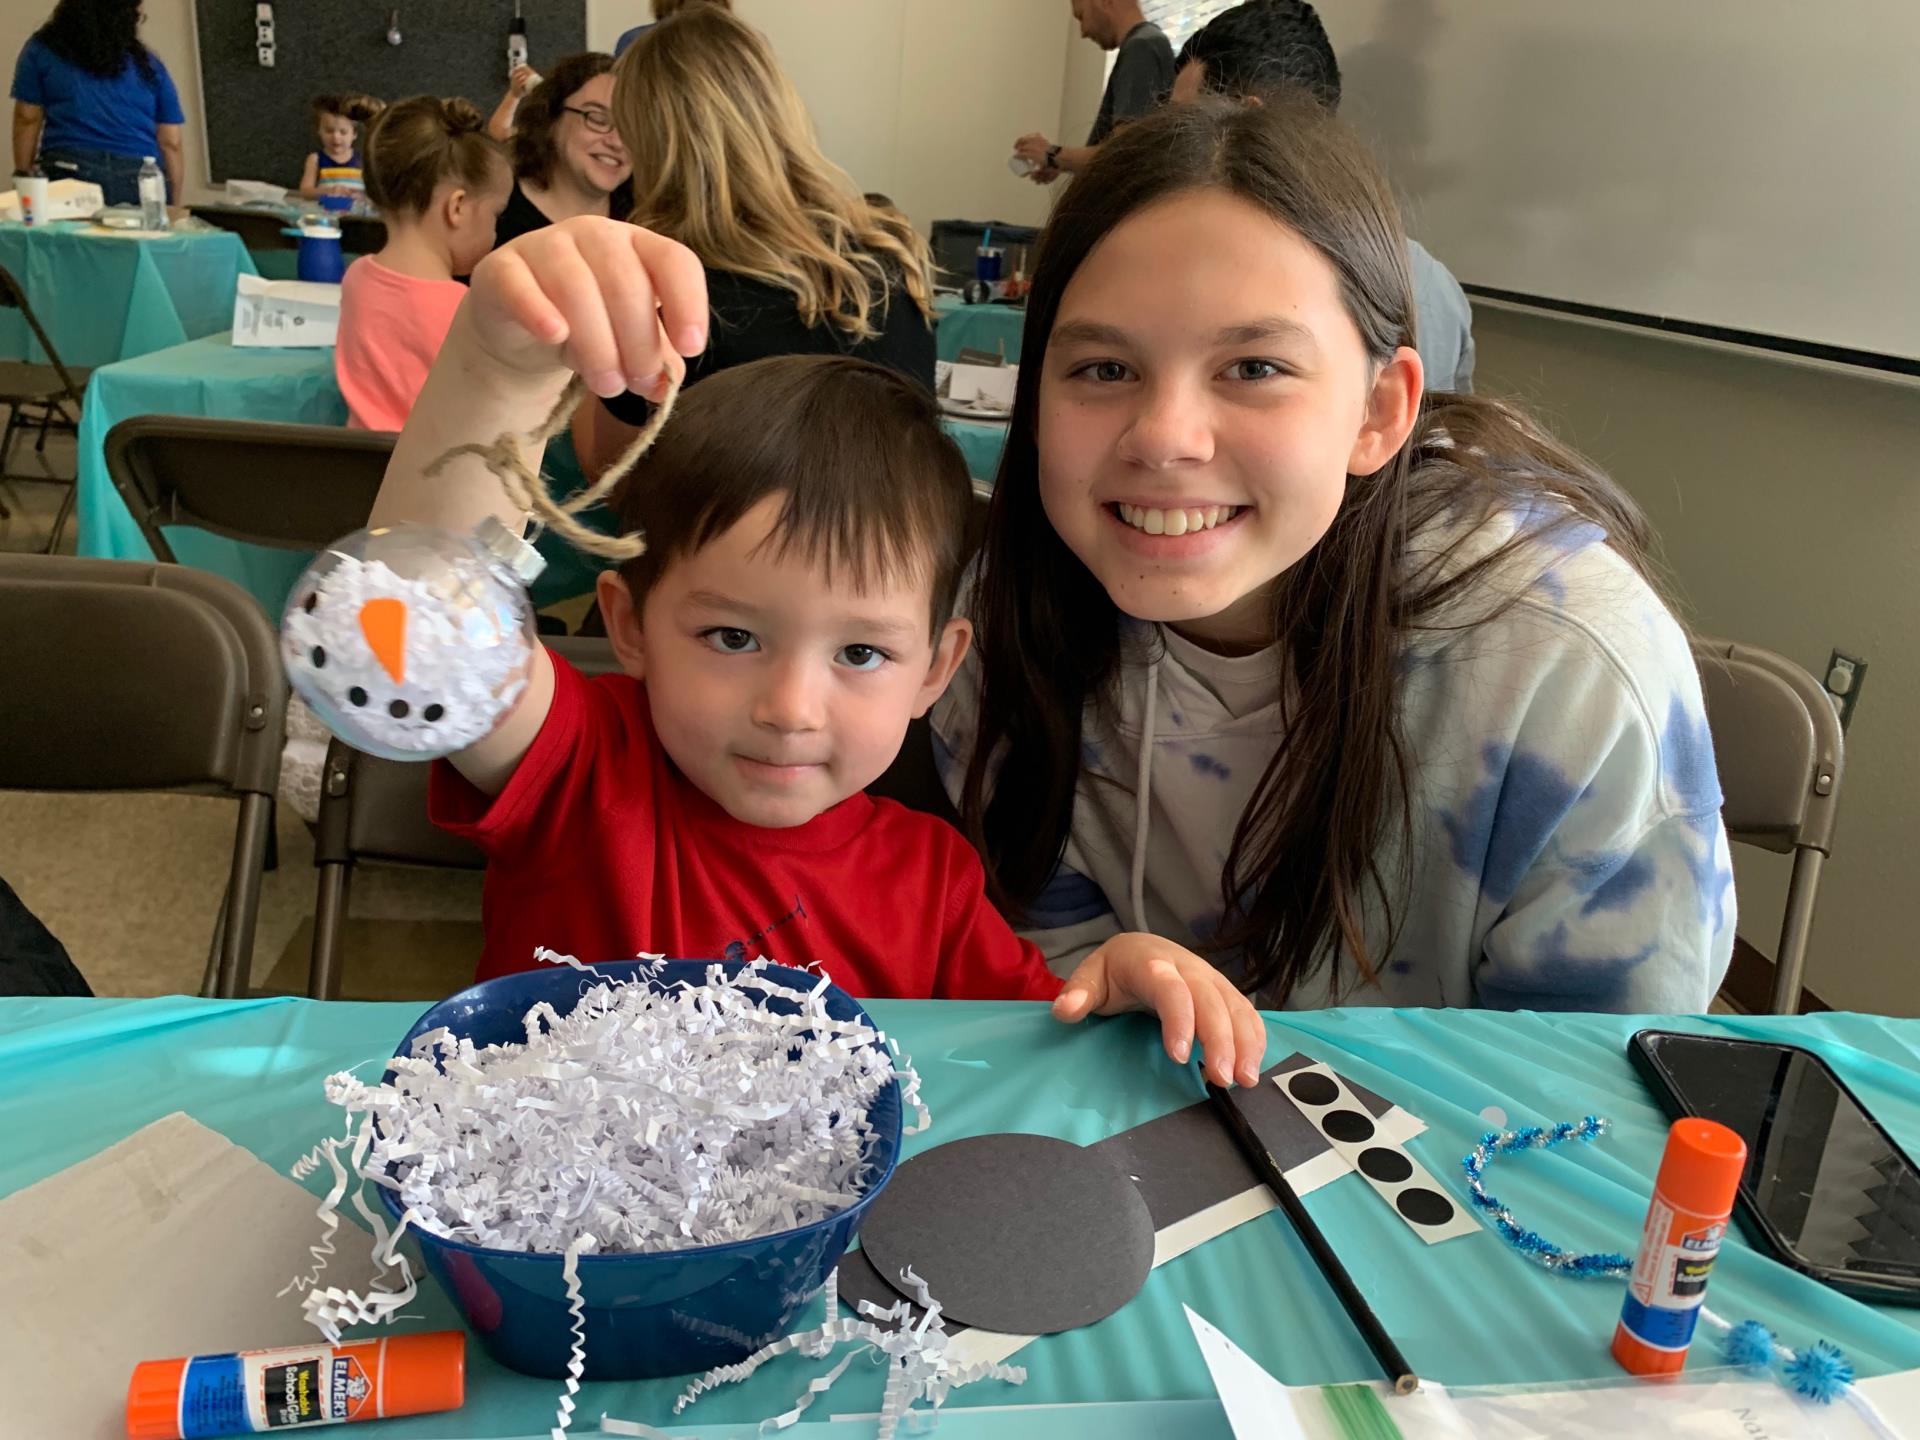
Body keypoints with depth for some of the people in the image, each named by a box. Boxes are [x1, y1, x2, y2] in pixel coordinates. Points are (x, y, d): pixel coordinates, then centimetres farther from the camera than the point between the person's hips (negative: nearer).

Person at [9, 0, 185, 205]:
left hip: (70, 172, 0)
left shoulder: (42, 48, 14)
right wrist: (173, 206, 19)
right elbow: (171, 143, 13)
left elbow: (27, 119, 12)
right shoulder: (148, 64, 15)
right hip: (143, 180, 1)